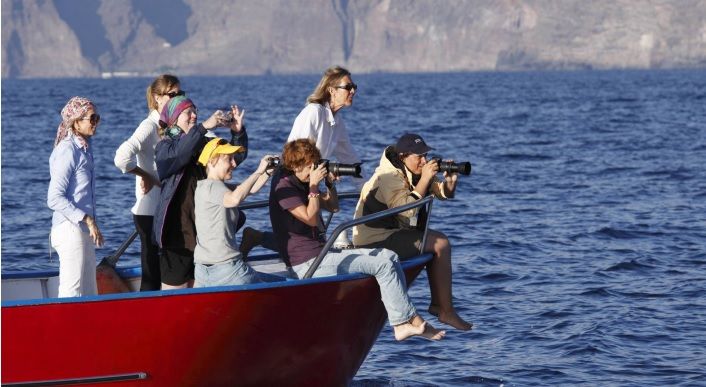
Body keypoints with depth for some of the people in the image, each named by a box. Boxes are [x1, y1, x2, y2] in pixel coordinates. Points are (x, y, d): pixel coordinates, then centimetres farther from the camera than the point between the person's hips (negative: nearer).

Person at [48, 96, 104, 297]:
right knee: (73, 295, -8)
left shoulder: (84, 148, 14)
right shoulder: (68, 151, -15)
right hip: (71, 230, -10)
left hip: (83, 230, 10)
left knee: (89, 295, 12)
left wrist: (91, 224, 16)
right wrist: (87, 220, -21)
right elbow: (54, 198, -20)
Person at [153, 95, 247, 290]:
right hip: (178, 233, -6)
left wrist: (238, 132, -12)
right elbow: (177, 155, -27)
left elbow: (237, 156, 6)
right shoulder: (164, 146, -4)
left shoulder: (204, 143, 11)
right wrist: (203, 127, -32)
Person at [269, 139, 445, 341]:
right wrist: (314, 186, -16)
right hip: (308, 262, -11)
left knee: (390, 256, 3)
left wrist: (330, 182, 8)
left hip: (323, 254, 11)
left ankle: (401, 324, -8)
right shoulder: (283, 186, -12)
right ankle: (411, 320, -10)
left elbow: (333, 206, 23)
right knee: (383, 265, -16)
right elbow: (311, 218, -20)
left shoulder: (301, 184, 17)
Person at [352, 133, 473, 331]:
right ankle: (446, 312, -10)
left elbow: (444, 193, 12)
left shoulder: (413, 172, 10)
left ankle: (437, 303, 17)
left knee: (438, 240, 15)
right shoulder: (389, 176, -18)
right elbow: (406, 209, -31)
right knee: (441, 244, -13)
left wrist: (450, 180, -11)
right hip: (375, 241, -10)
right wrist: (424, 180, -27)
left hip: (391, 232, 10)